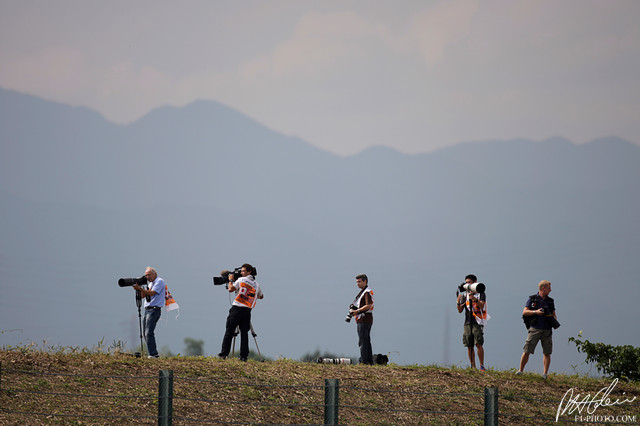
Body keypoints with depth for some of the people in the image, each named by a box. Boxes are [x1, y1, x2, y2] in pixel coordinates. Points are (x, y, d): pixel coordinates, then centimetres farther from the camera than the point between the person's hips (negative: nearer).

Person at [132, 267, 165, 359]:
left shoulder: (159, 281, -6)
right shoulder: (150, 283, 21)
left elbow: (151, 293, -17)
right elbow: (143, 295, 18)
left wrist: (140, 288, -19)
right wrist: (138, 289, 1)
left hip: (154, 309, -10)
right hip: (147, 310, 10)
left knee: (149, 333, -17)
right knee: (146, 333, 7)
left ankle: (153, 354, -19)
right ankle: (154, 354, 11)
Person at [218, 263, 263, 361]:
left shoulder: (241, 280, -2)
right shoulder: (256, 284, 12)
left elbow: (231, 289, -6)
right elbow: (261, 296, 26)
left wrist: (231, 280, 10)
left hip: (237, 309, -4)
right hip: (247, 310, 4)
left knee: (229, 331, 0)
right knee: (244, 333, 5)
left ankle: (224, 354, -2)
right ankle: (244, 356, -1)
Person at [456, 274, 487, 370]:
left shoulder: (480, 294, 5)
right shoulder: (464, 295, 16)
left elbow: (482, 305, -11)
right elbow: (460, 310, 12)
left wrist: (474, 299, -26)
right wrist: (458, 302, -7)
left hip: (478, 322, -4)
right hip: (468, 323, 5)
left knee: (478, 344, -15)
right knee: (469, 346, 1)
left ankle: (482, 365, -12)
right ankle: (473, 367, 4)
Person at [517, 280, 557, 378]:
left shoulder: (550, 301, 14)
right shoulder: (532, 299, 2)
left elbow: (554, 315, 19)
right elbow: (524, 312, -3)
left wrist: (554, 320, -4)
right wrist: (535, 312, -18)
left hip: (547, 330, 3)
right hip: (535, 329, -3)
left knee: (547, 353, 0)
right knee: (526, 351, -5)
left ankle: (545, 374, 3)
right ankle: (520, 371, 6)